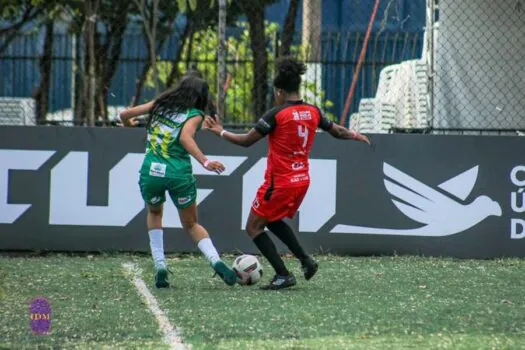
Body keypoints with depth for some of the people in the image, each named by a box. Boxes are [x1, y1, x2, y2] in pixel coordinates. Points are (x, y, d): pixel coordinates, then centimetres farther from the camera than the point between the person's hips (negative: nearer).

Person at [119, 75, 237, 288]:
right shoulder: (194, 115, 2)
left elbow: (125, 114, 14)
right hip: (179, 173, -2)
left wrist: (128, 124, 36)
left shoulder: (160, 105, 13)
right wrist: (205, 162, -23)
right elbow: (185, 138, -17)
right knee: (191, 224, 17)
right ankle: (215, 261, -7)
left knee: (154, 213, 30)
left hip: (151, 171, 2)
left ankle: (160, 265, 13)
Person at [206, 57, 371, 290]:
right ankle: (305, 260, 16)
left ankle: (283, 275, -3)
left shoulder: (277, 115, -16)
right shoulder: (313, 112, 2)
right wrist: (356, 136, 39)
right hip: (302, 181, 8)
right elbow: (336, 131, 19)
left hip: (279, 182, -8)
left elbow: (246, 141, -13)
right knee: (273, 220, 28)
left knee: (254, 228, 5)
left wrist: (221, 133, 1)